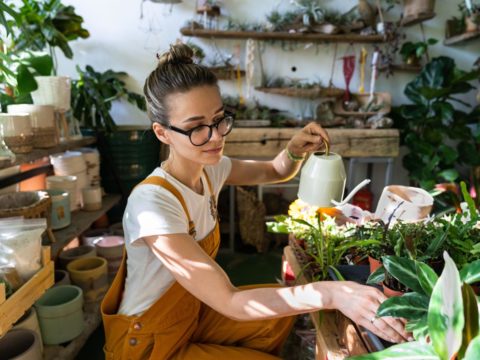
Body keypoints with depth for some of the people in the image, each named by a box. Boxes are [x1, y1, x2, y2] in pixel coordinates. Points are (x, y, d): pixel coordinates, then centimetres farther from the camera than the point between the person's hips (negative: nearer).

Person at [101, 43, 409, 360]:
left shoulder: (210, 168, -9)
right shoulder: (152, 203, -33)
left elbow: (275, 172, 5)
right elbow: (230, 302, -35)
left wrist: (296, 150, -18)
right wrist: (331, 293, -42)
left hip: (191, 312, 7)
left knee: (281, 315, 6)